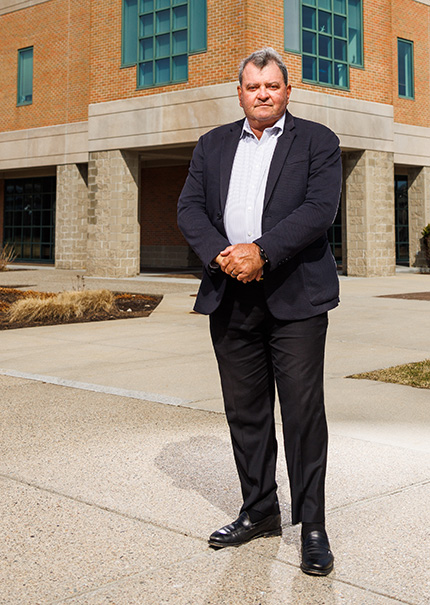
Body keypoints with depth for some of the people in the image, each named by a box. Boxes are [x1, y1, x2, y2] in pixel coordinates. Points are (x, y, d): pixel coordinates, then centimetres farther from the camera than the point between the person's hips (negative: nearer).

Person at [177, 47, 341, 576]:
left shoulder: (317, 142, 4)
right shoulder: (213, 145, 15)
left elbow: (320, 209, -10)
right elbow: (189, 208, 6)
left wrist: (261, 252, -18)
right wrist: (221, 254, -12)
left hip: (295, 296, -4)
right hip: (230, 297, 4)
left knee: (303, 410, -2)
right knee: (244, 411, 10)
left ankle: (312, 524, 9)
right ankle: (259, 510, 25)